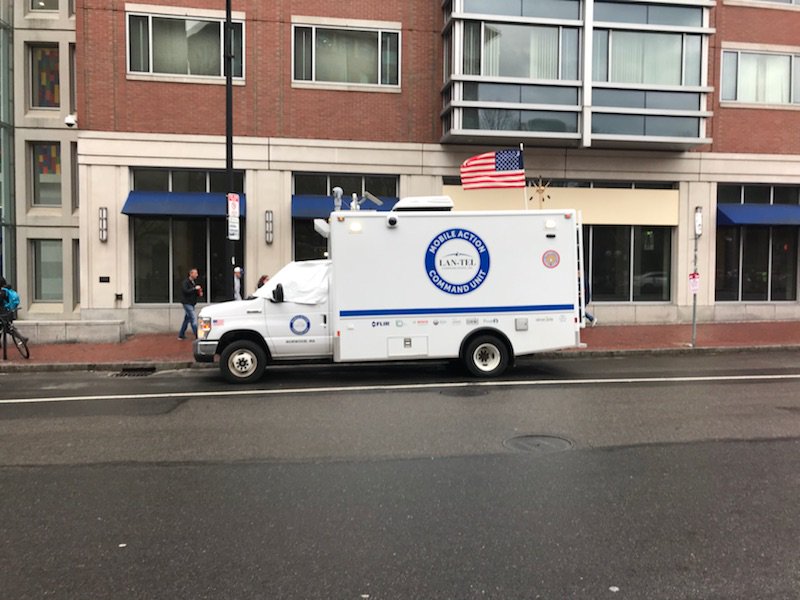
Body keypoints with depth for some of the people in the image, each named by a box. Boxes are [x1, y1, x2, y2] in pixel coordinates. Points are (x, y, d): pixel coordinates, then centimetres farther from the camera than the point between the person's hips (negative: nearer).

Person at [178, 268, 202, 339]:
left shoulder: (194, 282, 14)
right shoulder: (185, 282, -12)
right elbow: (186, 291, -25)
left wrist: (199, 293, 3)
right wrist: (195, 288, -23)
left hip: (191, 303, 9)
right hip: (187, 303, -9)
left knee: (187, 319, 15)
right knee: (193, 318, -13)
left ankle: (181, 335, 25)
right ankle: (197, 336, -15)